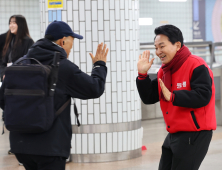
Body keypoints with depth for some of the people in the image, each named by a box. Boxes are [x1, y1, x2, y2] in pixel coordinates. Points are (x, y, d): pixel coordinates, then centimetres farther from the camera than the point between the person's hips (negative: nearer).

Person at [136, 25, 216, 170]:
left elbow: (202, 96, -25)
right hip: (174, 135, 9)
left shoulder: (196, 66, -14)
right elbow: (149, 98, 10)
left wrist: (172, 97, -26)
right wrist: (143, 74, -2)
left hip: (194, 135, -9)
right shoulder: (163, 71, 12)